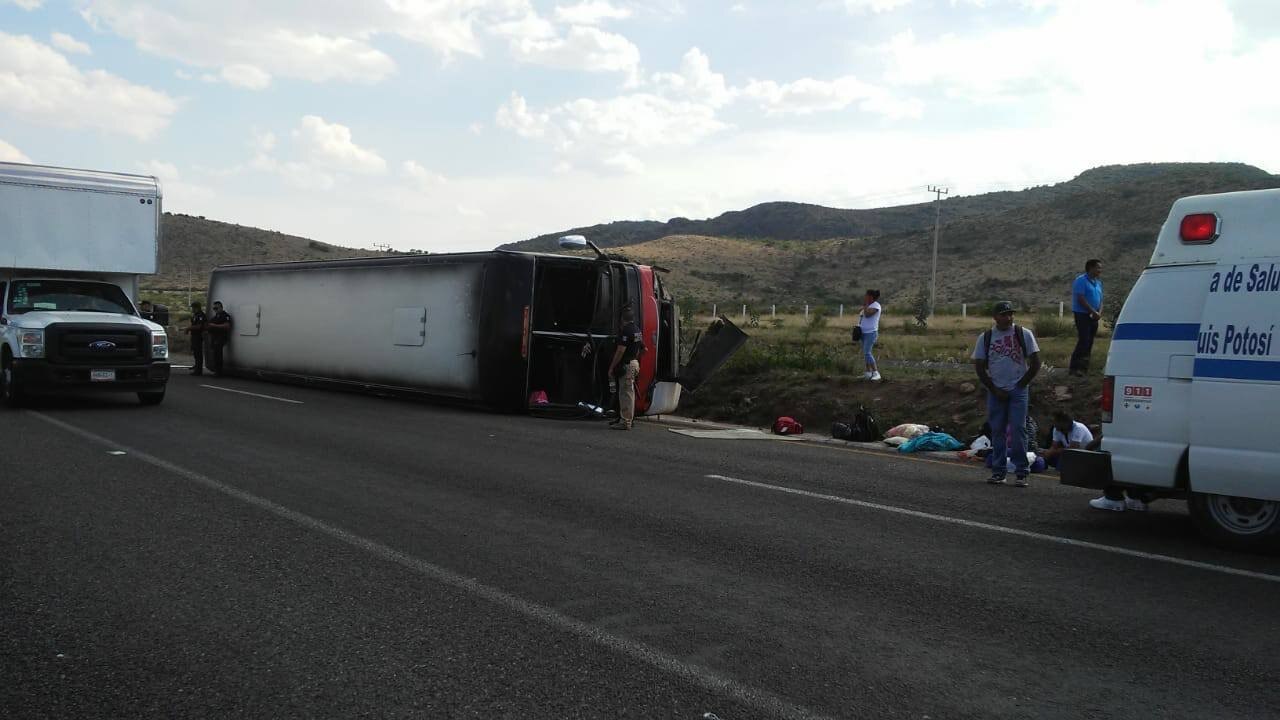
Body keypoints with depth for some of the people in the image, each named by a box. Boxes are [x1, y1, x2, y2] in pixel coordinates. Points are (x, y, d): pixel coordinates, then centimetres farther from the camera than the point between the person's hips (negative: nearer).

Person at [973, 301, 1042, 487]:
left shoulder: (1024, 334, 1)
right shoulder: (985, 338, 5)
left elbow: (1035, 363, 3)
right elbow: (979, 367, 6)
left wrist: (1021, 384, -2)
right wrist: (994, 390, -2)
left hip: (1018, 391, -2)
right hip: (995, 392, 2)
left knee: (1018, 431, -7)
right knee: (997, 432, 5)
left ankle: (1021, 473, -1)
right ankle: (998, 472, 12)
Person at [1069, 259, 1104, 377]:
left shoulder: (1098, 282, 17)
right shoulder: (1081, 280, -9)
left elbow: (1100, 300, 20)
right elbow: (1081, 299, -17)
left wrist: (1099, 312, 0)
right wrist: (1094, 312, -16)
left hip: (1093, 316, 8)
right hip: (1083, 314, -8)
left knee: (1089, 342, 8)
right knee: (1084, 340, -15)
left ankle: (1084, 367, 14)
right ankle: (1075, 367, -14)